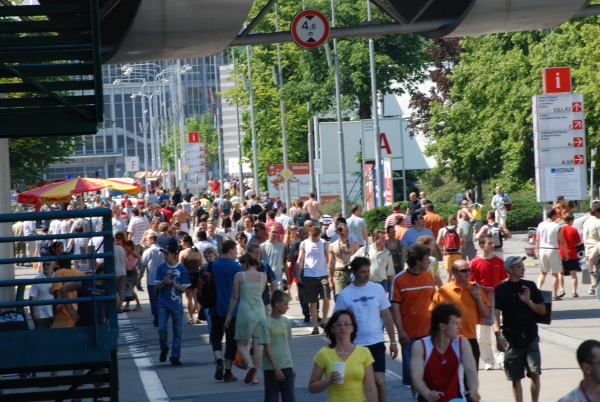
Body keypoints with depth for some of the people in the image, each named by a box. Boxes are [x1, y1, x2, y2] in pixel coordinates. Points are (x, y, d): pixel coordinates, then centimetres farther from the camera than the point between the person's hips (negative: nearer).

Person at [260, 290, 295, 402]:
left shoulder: (286, 321, 7)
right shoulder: (267, 324, -10)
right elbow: (267, 348, -12)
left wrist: (291, 367, 13)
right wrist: (276, 368, -16)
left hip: (286, 367, 5)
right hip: (271, 368, -5)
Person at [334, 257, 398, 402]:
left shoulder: (377, 289, 1)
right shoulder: (344, 295, -4)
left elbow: (386, 316, 6)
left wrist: (393, 342, 5)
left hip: (376, 343, 1)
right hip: (355, 345, 0)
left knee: (379, 381, -6)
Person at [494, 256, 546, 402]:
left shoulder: (530, 286, 8)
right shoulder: (501, 290, -1)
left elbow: (543, 310, 10)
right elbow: (495, 315, -9)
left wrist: (529, 302, -8)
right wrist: (498, 336, -22)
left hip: (531, 336, 2)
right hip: (511, 339, -2)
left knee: (535, 373, -9)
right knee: (516, 378, 5)